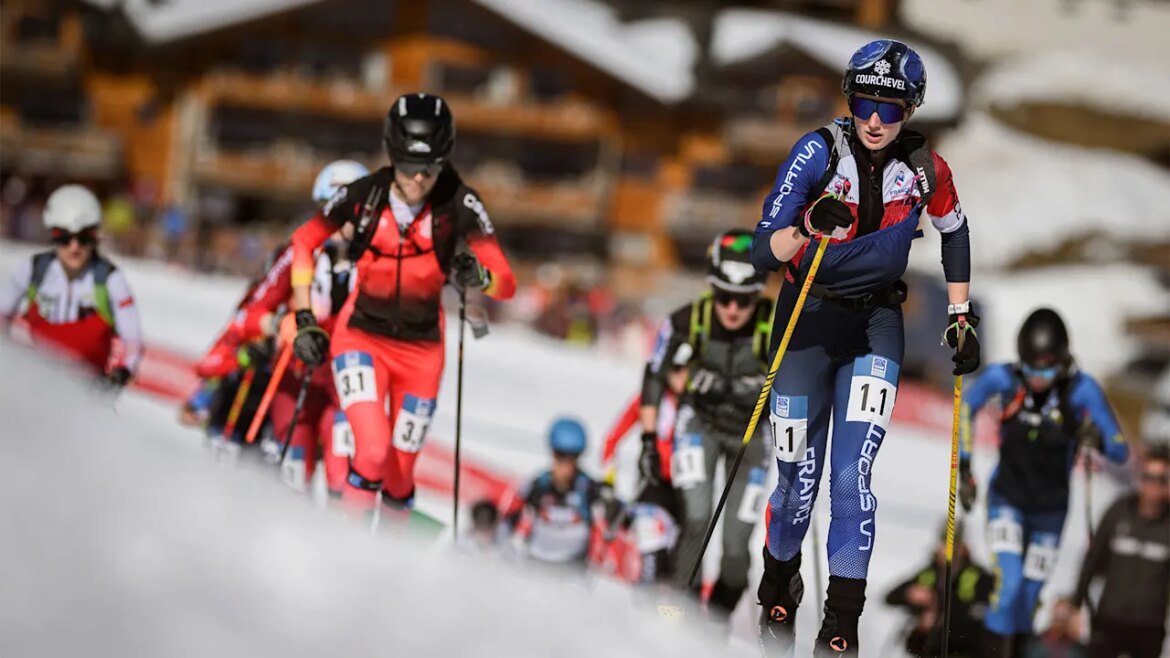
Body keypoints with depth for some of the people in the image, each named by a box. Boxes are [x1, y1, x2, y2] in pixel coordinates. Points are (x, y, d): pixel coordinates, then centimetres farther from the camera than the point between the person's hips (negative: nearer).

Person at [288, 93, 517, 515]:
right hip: (360, 338, -1)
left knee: (399, 476, 6)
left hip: (420, 350, 1)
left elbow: (506, 285, -15)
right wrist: (305, 321, -2)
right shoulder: (363, 196, -13)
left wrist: (478, 277, -38)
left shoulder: (459, 205, -14)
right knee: (373, 452, -23)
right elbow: (303, 243, 4)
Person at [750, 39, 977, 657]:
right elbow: (763, 251, -18)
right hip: (807, 319, -1)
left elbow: (954, 233, 15)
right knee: (798, 474, 4)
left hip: (876, 323, 1)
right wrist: (809, 227, -37)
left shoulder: (925, 168, -7)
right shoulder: (819, 151, -15)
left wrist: (960, 317, 12)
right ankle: (779, 584, 33)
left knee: (854, 477, -14)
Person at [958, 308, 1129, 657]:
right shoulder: (1003, 378, -19)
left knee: (1026, 601, 11)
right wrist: (964, 468, -2)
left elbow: (1121, 451, -21)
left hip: (1050, 510, 1)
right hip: (1007, 500, -1)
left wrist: (1099, 440, -44)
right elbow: (965, 408, 1)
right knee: (1009, 586, -20)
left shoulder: (1081, 389, -22)